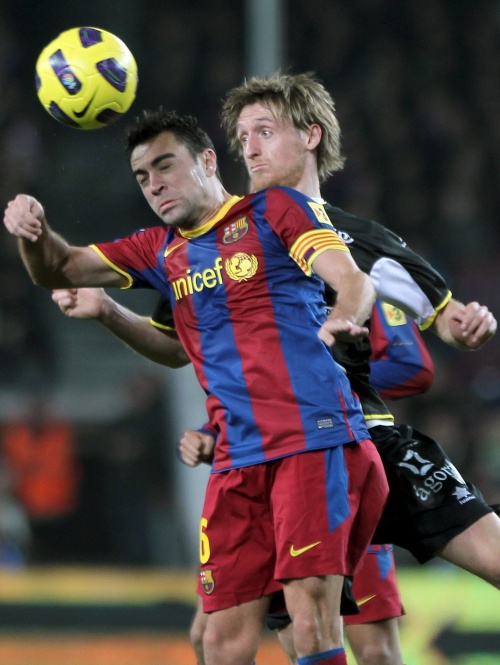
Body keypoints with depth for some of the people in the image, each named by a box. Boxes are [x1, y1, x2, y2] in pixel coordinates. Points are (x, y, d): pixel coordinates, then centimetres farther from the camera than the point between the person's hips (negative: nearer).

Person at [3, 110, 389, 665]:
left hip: (314, 437, -5)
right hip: (238, 461, 5)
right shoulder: (162, 250, 21)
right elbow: (58, 270, 24)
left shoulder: (275, 210, 4)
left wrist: (340, 319, -32)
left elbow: (353, 280, -8)